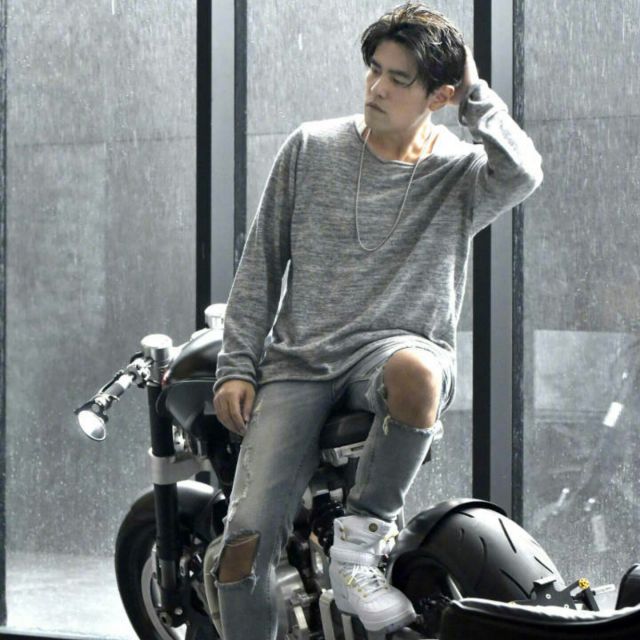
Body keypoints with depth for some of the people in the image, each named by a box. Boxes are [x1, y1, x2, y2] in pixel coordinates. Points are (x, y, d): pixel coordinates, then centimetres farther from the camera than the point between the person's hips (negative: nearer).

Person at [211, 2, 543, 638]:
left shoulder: (462, 171, 6)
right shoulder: (310, 148, 11)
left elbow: (522, 173, -19)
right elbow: (261, 262, 14)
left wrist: (475, 94, -6)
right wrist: (236, 366, 6)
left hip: (398, 344, -2)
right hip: (298, 363, 2)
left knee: (414, 372, -41)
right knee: (244, 541, -16)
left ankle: (357, 547, -25)